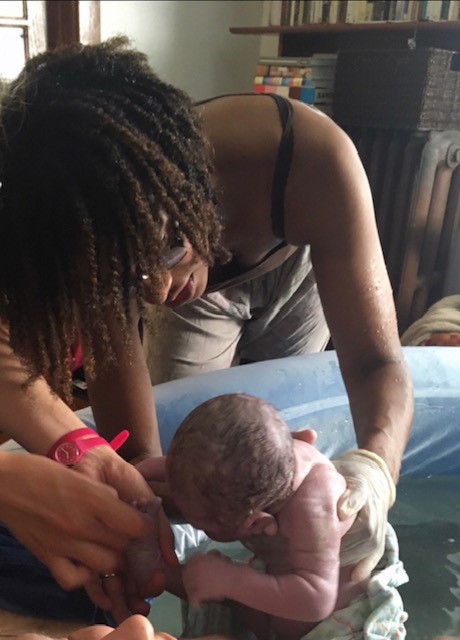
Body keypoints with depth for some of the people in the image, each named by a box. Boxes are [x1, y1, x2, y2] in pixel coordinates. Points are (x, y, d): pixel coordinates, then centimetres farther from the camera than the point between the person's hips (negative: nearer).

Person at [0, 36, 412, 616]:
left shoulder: (311, 157, -45)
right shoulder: (108, 239, -39)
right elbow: (137, 455, -34)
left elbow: (376, 361, -41)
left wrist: (373, 467, -60)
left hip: (298, 268, 0)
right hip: (197, 291, 1)